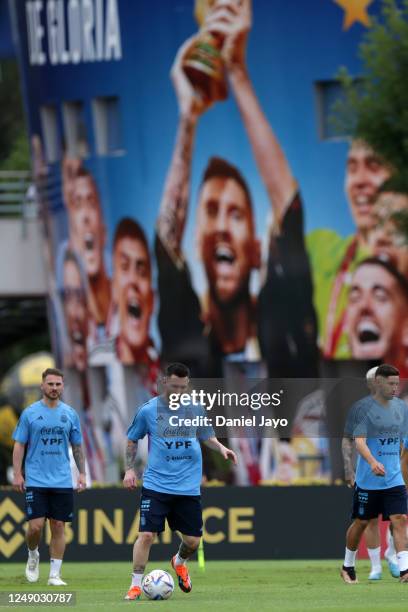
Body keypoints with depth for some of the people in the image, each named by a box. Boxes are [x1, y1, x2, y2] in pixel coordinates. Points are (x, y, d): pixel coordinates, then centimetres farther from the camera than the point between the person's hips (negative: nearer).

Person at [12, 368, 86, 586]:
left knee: (58, 526, 1)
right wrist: (17, 474, -6)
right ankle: (33, 556, 21)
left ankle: (55, 574, 6)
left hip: (62, 482, 2)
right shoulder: (30, 413, 0)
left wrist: (82, 473, 6)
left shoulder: (70, 414, 7)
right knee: (36, 525, -10)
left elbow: (77, 446, 14)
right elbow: (19, 445, 2)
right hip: (36, 481, -2)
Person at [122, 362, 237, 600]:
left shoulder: (195, 408, 4)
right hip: (156, 485, -2)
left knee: (193, 540, 4)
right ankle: (136, 584, 0)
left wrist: (221, 447, -1)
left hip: (188, 488, 2)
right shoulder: (148, 410, -2)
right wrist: (130, 469, 1)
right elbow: (132, 440, 10)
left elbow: (206, 436, 18)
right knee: (147, 534, -13)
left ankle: (180, 562, 38)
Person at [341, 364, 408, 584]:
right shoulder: (362, 408, -9)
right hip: (367, 480, -4)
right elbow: (359, 441, -19)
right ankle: (348, 567, 28)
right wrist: (373, 462, -36)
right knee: (361, 522, 8)